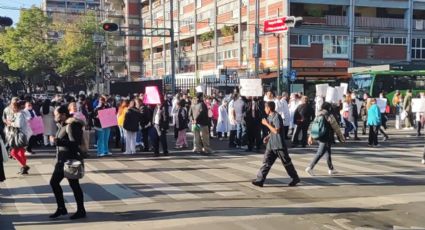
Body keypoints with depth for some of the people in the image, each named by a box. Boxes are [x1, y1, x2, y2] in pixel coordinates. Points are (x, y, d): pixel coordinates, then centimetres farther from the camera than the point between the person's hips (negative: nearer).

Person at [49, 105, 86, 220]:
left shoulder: (71, 125, -17)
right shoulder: (63, 125, 12)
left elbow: (74, 143, -24)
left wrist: (59, 141, -30)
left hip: (71, 160, -10)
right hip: (62, 160, 10)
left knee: (74, 185, -1)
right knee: (54, 182, 12)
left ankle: (81, 211, 12)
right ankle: (61, 208, 23)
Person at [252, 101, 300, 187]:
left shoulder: (277, 117, -17)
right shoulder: (270, 117, 13)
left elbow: (276, 131, -24)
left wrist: (266, 124, -19)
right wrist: (268, 137, 11)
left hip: (279, 145, -9)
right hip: (271, 144, 9)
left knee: (286, 162, 5)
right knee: (266, 162, 3)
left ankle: (295, 178, 20)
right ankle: (260, 180, 1)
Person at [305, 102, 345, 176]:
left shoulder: (318, 115, 9)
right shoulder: (329, 116, -12)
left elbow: (314, 126, 12)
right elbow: (336, 128, -6)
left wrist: (311, 137, 17)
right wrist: (341, 137, 4)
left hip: (319, 137, 8)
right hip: (326, 138, -8)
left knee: (328, 153, 18)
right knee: (320, 153, -7)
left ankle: (331, 169, 26)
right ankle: (310, 167, -14)